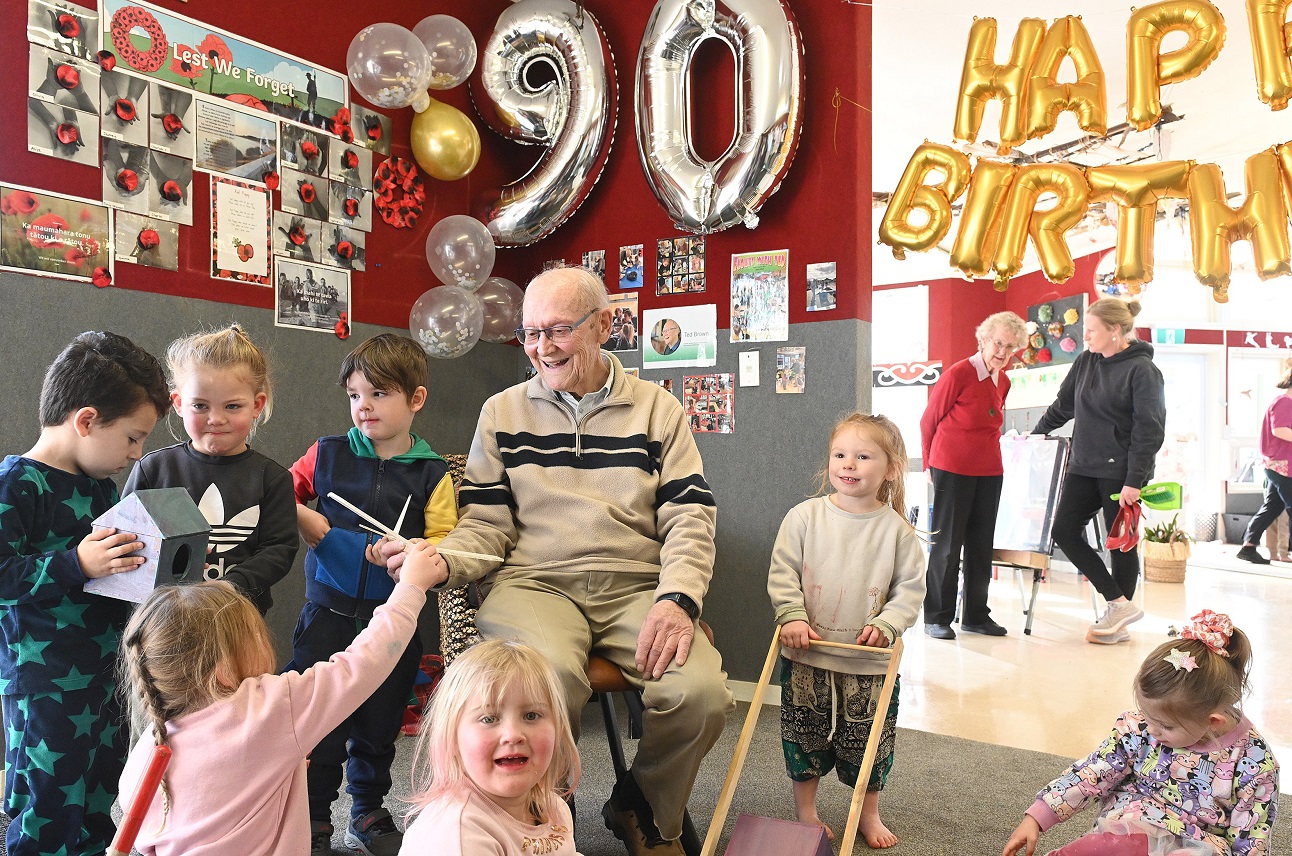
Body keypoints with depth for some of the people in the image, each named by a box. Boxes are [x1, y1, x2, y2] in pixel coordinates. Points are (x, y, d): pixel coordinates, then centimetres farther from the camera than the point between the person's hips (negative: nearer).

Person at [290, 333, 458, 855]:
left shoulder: (431, 475, -1)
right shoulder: (326, 455, 1)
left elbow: (444, 543, -4)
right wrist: (303, 521, -6)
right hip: (329, 609, 0)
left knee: (380, 722, 14)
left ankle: (368, 813, 35)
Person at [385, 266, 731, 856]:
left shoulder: (658, 409, 10)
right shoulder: (503, 412, 12)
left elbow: (689, 520, 3)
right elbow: (487, 526, 8)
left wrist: (677, 598, -15)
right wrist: (438, 559, -14)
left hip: (636, 587, 1)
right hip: (533, 582, -1)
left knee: (701, 693, -25)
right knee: (550, 677, -34)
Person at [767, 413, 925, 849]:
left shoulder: (896, 529, -4)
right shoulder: (804, 517, -6)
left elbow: (911, 587, 0)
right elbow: (782, 573, -4)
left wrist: (886, 624, -13)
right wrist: (792, 617, -15)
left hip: (869, 662, 1)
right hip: (807, 656, 0)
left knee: (869, 740, 14)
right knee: (804, 738, 12)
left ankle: (868, 815, 36)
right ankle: (805, 812, 33)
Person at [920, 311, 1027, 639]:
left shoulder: (1003, 382, 9)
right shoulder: (958, 374, -11)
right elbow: (929, 421, -3)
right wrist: (930, 464, 5)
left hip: (990, 471, 7)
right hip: (952, 470, -6)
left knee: (981, 544, 11)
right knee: (947, 543, -1)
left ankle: (975, 615, 20)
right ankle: (937, 618, 8)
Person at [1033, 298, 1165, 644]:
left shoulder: (1142, 370, -10)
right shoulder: (1085, 362, 7)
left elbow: (1149, 430, -14)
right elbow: (1063, 406, 19)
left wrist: (1134, 480, -18)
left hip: (1121, 472, -6)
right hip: (1084, 467, 7)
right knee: (1064, 531, -3)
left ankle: (1117, 621, 16)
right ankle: (1120, 604, 3)